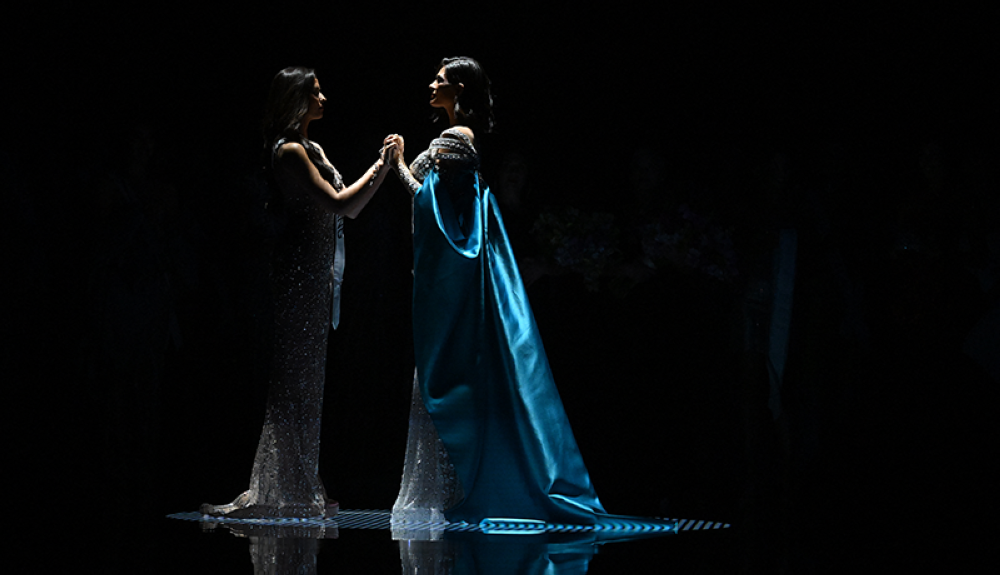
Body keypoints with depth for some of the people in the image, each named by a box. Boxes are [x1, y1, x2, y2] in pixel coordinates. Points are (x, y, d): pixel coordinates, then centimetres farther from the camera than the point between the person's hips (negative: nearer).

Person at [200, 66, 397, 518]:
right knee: (296, 383, -8)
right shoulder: (289, 150, -11)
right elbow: (337, 203, -17)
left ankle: (297, 490, 15)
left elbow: (348, 207, 19)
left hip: (316, 275, 10)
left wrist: (381, 166, 10)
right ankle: (291, 493, -7)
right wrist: (381, 166, -10)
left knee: (304, 384, 11)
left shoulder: (312, 150, 19)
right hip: (300, 273, -10)